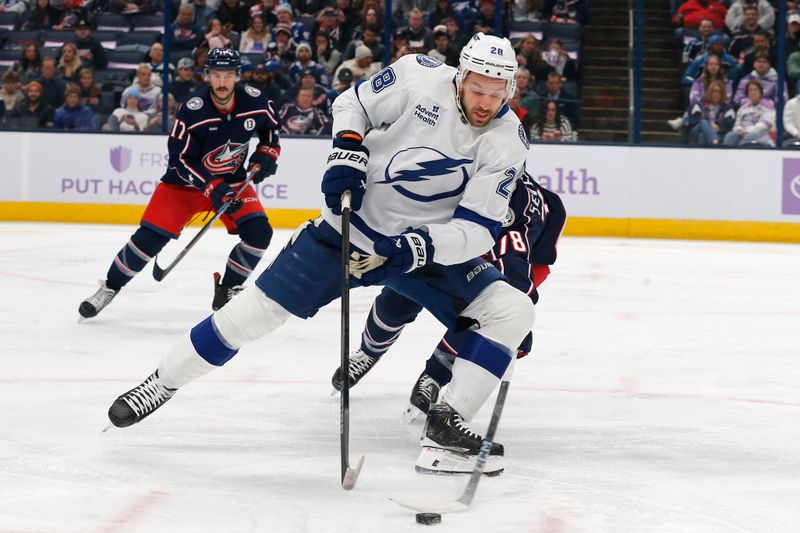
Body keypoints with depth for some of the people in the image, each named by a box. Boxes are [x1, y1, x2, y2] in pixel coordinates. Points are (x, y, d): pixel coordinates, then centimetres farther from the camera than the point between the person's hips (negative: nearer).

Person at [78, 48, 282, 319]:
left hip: (232, 178, 3)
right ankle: (109, 287, 8)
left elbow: (270, 127, 9)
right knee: (150, 236, -12)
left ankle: (228, 289, 5)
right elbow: (181, 160, -21)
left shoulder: (254, 101, -14)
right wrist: (212, 187, -30)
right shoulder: (193, 109, -26)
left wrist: (267, 154, -7)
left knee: (258, 233, -15)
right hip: (187, 180, -3)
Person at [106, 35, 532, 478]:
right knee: (261, 308, -5)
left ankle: (447, 427, -12)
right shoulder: (418, 77, -16)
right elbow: (353, 104, 2)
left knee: (512, 312, -16)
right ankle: (163, 382, 13)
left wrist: (420, 248, -34)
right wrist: (347, 153, -15)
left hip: (431, 247, 1)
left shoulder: (506, 145, -16)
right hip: (354, 222, -1)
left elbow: (478, 228, -18)